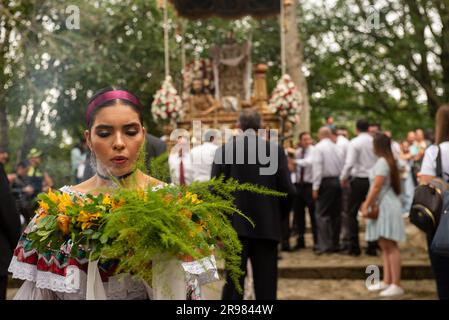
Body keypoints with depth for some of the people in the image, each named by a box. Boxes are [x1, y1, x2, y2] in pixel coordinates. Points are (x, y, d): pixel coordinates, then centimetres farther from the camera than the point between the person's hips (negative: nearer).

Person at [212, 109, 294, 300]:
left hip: (235, 225, 0)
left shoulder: (224, 150, -4)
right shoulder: (275, 150, -3)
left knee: (233, 281, 6)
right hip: (267, 226, 0)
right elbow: (287, 189, -6)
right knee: (266, 284, 7)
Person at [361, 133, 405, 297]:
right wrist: (368, 203, 19)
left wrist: (366, 206, -15)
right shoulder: (387, 161, 17)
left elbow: (376, 187, -18)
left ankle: (396, 285, -11)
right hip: (382, 207, 10)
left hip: (387, 207, -10)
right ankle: (387, 281, 15)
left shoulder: (382, 162, -13)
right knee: (384, 246, 11)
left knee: (390, 246, -10)